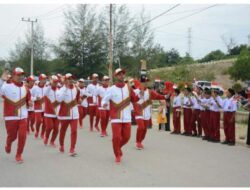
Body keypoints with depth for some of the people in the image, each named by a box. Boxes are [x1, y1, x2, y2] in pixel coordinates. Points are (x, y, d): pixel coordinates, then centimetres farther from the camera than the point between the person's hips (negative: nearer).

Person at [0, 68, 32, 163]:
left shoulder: (25, 88, 4)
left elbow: (28, 99, 19)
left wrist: (29, 103, -2)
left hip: (23, 116, 3)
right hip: (11, 117, -3)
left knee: (22, 136, -4)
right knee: (12, 136, 10)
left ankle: (18, 155, 15)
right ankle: (8, 144, 47)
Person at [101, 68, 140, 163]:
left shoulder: (128, 88, 5)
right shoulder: (111, 89, -4)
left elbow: (134, 99, 6)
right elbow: (104, 100, -1)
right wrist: (104, 104, -22)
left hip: (127, 118, 3)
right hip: (116, 118, -3)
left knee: (126, 137, 9)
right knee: (116, 137, -6)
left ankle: (118, 148, 39)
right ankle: (117, 155, 15)